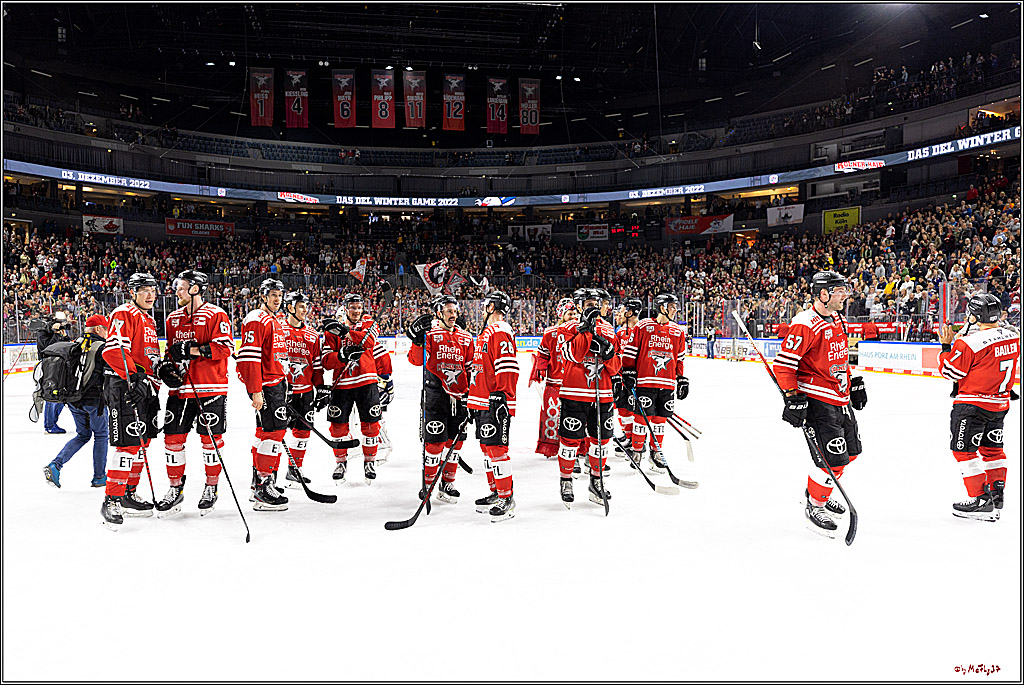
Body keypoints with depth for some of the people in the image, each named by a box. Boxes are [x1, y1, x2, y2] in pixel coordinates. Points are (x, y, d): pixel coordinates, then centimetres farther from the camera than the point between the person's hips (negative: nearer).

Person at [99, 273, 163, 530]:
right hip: (124, 386, -10)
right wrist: (134, 378, -28)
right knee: (128, 445, -12)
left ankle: (128, 494, 25)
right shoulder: (124, 314, -8)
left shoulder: (149, 320, 22)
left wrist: (155, 388, 23)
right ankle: (111, 501, -5)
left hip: (145, 387, 10)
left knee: (142, 444, 13)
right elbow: (113, 349, -21)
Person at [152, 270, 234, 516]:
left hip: (209, 389, -6)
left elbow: (225, 348, -14)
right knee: (173, 437, 5)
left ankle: (211, 489, 17)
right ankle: (175, 489, 19)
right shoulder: (174, 318, 16)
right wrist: (165, 366, 4)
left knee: (211, 438, 1)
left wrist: (192, 350, -20)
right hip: (180, 388, 6)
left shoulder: (216, 315, -5)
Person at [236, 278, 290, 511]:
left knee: (265, 431, 14)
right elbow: (249, 358, -20)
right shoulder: (256, 320, -12)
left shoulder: (275, 322, 20)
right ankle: (263, 487, -10)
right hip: (264, 385, -10)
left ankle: (259, 485, 24)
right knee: (275, 429, -14)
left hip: (276, 383, 10)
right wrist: (256, 392, -24)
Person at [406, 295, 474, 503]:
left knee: (455, 440, 9)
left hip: (458, 396, 5)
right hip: (435, 394, -5)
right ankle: (427, 484, 9)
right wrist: (418, 340, -29)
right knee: (435, 440, -5)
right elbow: (416, 360, -14)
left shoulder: (466, 337, 11)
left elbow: (471, 369, 16)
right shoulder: (430, 333, -3)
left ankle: (447, 483, 22)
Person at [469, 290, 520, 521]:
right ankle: (495, 493, 24)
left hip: (495, 401, -11)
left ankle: (506, 498, -4)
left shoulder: (501, 331, -12)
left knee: (496, 447, -10)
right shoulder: (486, 333, 21)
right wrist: (474, 401, 27)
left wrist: (501, 396, -24)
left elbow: (508, 368, -20)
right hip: (482, 401, 11)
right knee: (487, 446, 14)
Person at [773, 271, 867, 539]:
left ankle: (818, 495, 39)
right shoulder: (805, 325, -19)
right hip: (816, 400, -10)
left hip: (840, 399, 10)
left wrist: (854, 383, 22)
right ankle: (814, 507, 12)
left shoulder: (838, 320, 11)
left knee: (850, 451, 19)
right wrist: (794, 398, -23)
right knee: (833, 458, -11)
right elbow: (783, 364, -21)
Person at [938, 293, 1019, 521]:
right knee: (993, 449, 19)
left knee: (964, 450, 2)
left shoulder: (969, 343, -23)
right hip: (1000, 404, 8)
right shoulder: (1013, 337, 1)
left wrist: (947, 346, -5)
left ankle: (980, 501, 2)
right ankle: (996, 494, 26)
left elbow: (950, 371, -14)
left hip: (973, 405, -8)